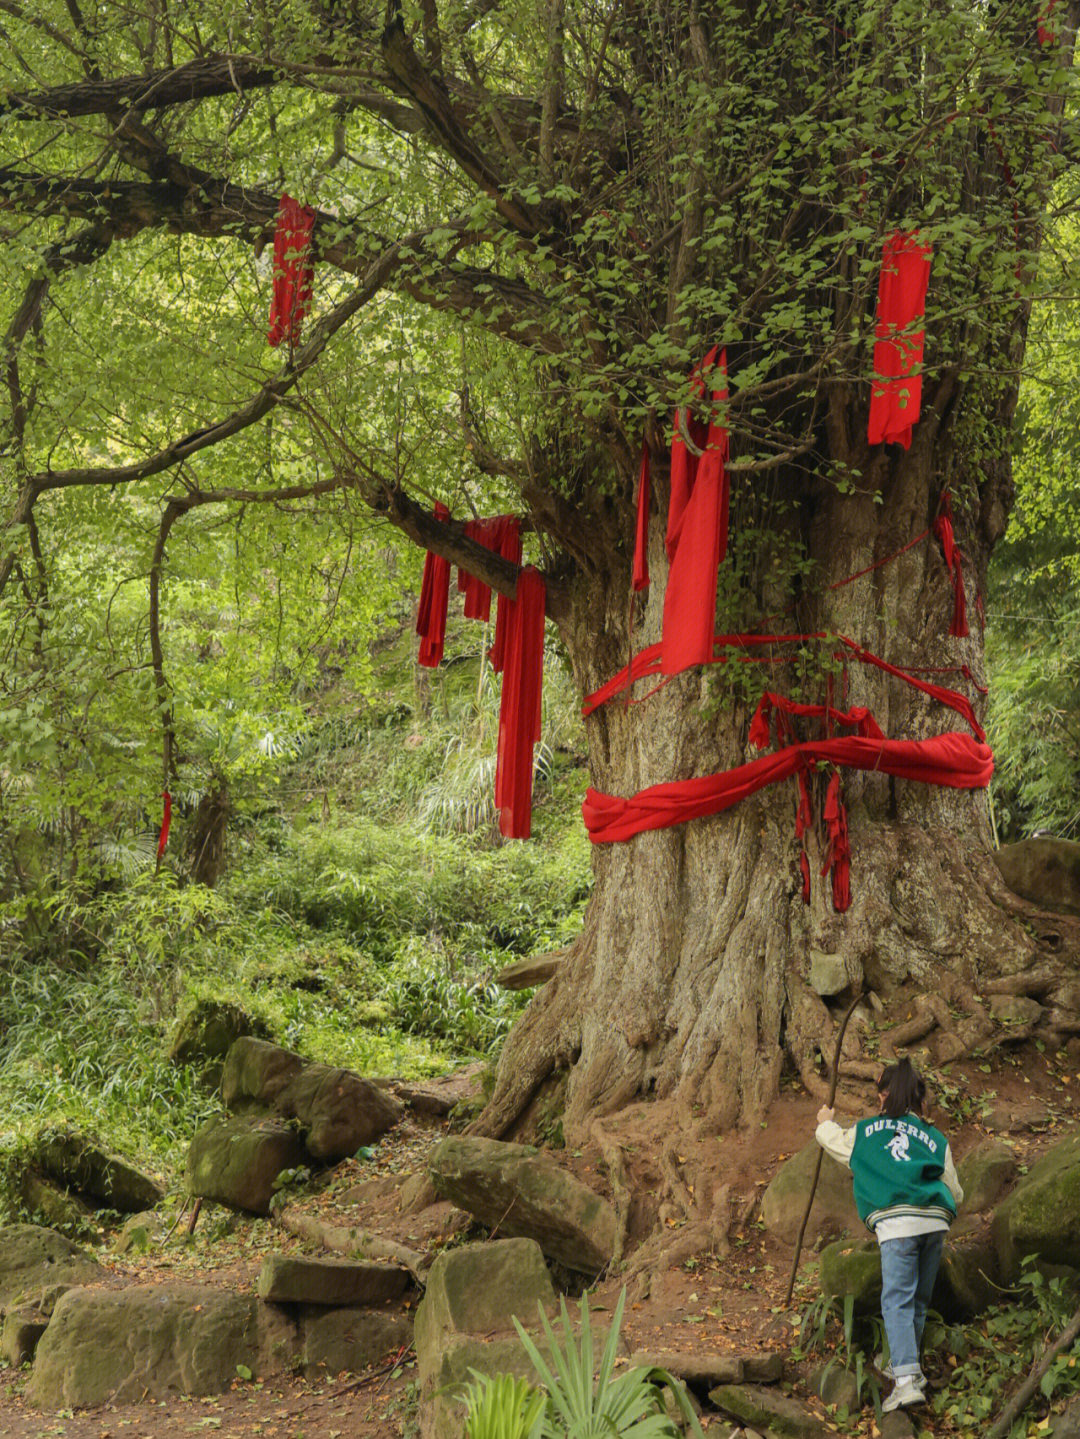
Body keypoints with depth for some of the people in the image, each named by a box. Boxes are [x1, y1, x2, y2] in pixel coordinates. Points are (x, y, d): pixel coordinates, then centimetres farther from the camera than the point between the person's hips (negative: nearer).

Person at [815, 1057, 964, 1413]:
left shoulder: (864, 1132, 12)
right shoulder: (934, 1137, 15)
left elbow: (829, 1137, 31)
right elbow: (955, 1193, 16)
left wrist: (825, 1122, 53)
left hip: (897, 1223, -3)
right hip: (935, 1221, 3)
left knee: (897, 1300, -8)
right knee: (918, 1300, 18)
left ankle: (907, 1380, -21)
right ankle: (903, 1364, 32)